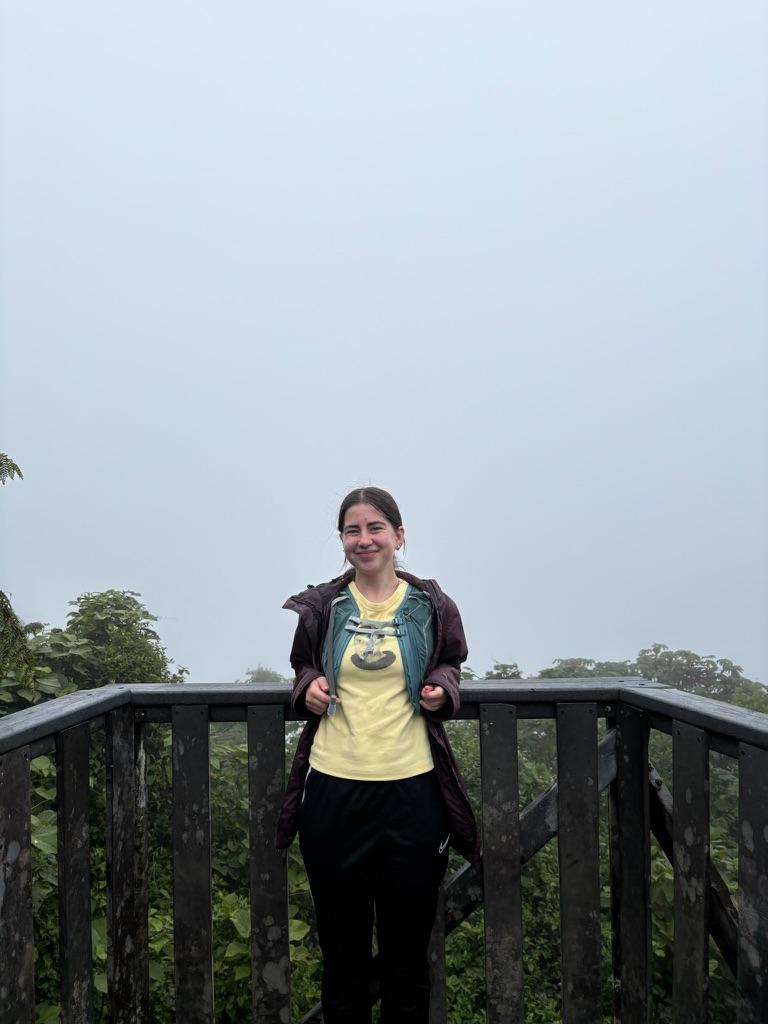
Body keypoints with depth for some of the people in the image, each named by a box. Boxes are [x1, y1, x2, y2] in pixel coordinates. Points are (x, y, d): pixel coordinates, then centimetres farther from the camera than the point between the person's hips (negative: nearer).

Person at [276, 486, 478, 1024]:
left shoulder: (430, 606, 2)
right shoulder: (322, 607, 3)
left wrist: (441, 688, -7)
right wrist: (309, 686, -5)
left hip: (411, 789, 0)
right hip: (333, 786, 1)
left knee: (408, 942, 12)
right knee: (341, 941, 13)